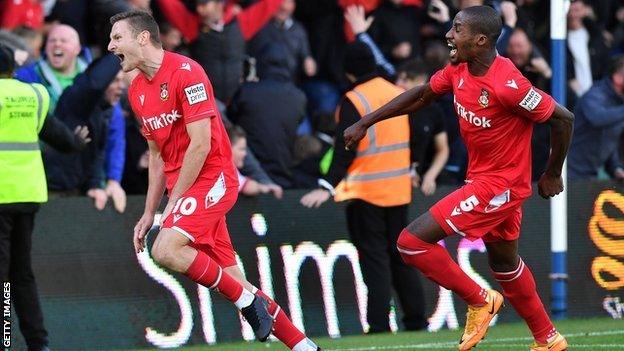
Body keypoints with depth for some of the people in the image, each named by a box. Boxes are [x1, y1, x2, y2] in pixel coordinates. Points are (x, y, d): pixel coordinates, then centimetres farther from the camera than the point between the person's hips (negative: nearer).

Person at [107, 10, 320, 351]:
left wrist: (174, 201, -16)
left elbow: (200, 145, -18)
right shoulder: (137, 90, 13)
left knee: (165, 250, -25)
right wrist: (149, 213, 14)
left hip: (212, 178, -8)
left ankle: (249, 301, -10)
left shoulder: (185, 72, -13)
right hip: (183, 186, 8)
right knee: (232, 281, 5)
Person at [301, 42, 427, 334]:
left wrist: (328, 187, -20)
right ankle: (416, 320, 14)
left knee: (374, 258, -4)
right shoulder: (400, 94, 6)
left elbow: (345, 150, -18)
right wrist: (410, 170, 28)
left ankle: (379, 325, -7)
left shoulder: (353, 101, -12)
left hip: (365, 193, -6)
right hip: (399, 189, 6)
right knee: (401, 255, 14)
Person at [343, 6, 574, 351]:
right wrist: (365, 123, 13)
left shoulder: (507, 85, -27)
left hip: (499, 185, -9)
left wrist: (552, 175, -7)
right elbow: (421, 95, 14)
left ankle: (478, 300, 4)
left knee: (412, 242, -12)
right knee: (504, 263, 24)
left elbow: (562, 118, -20)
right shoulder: (459, 71, -3)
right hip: (481, 178, 9)